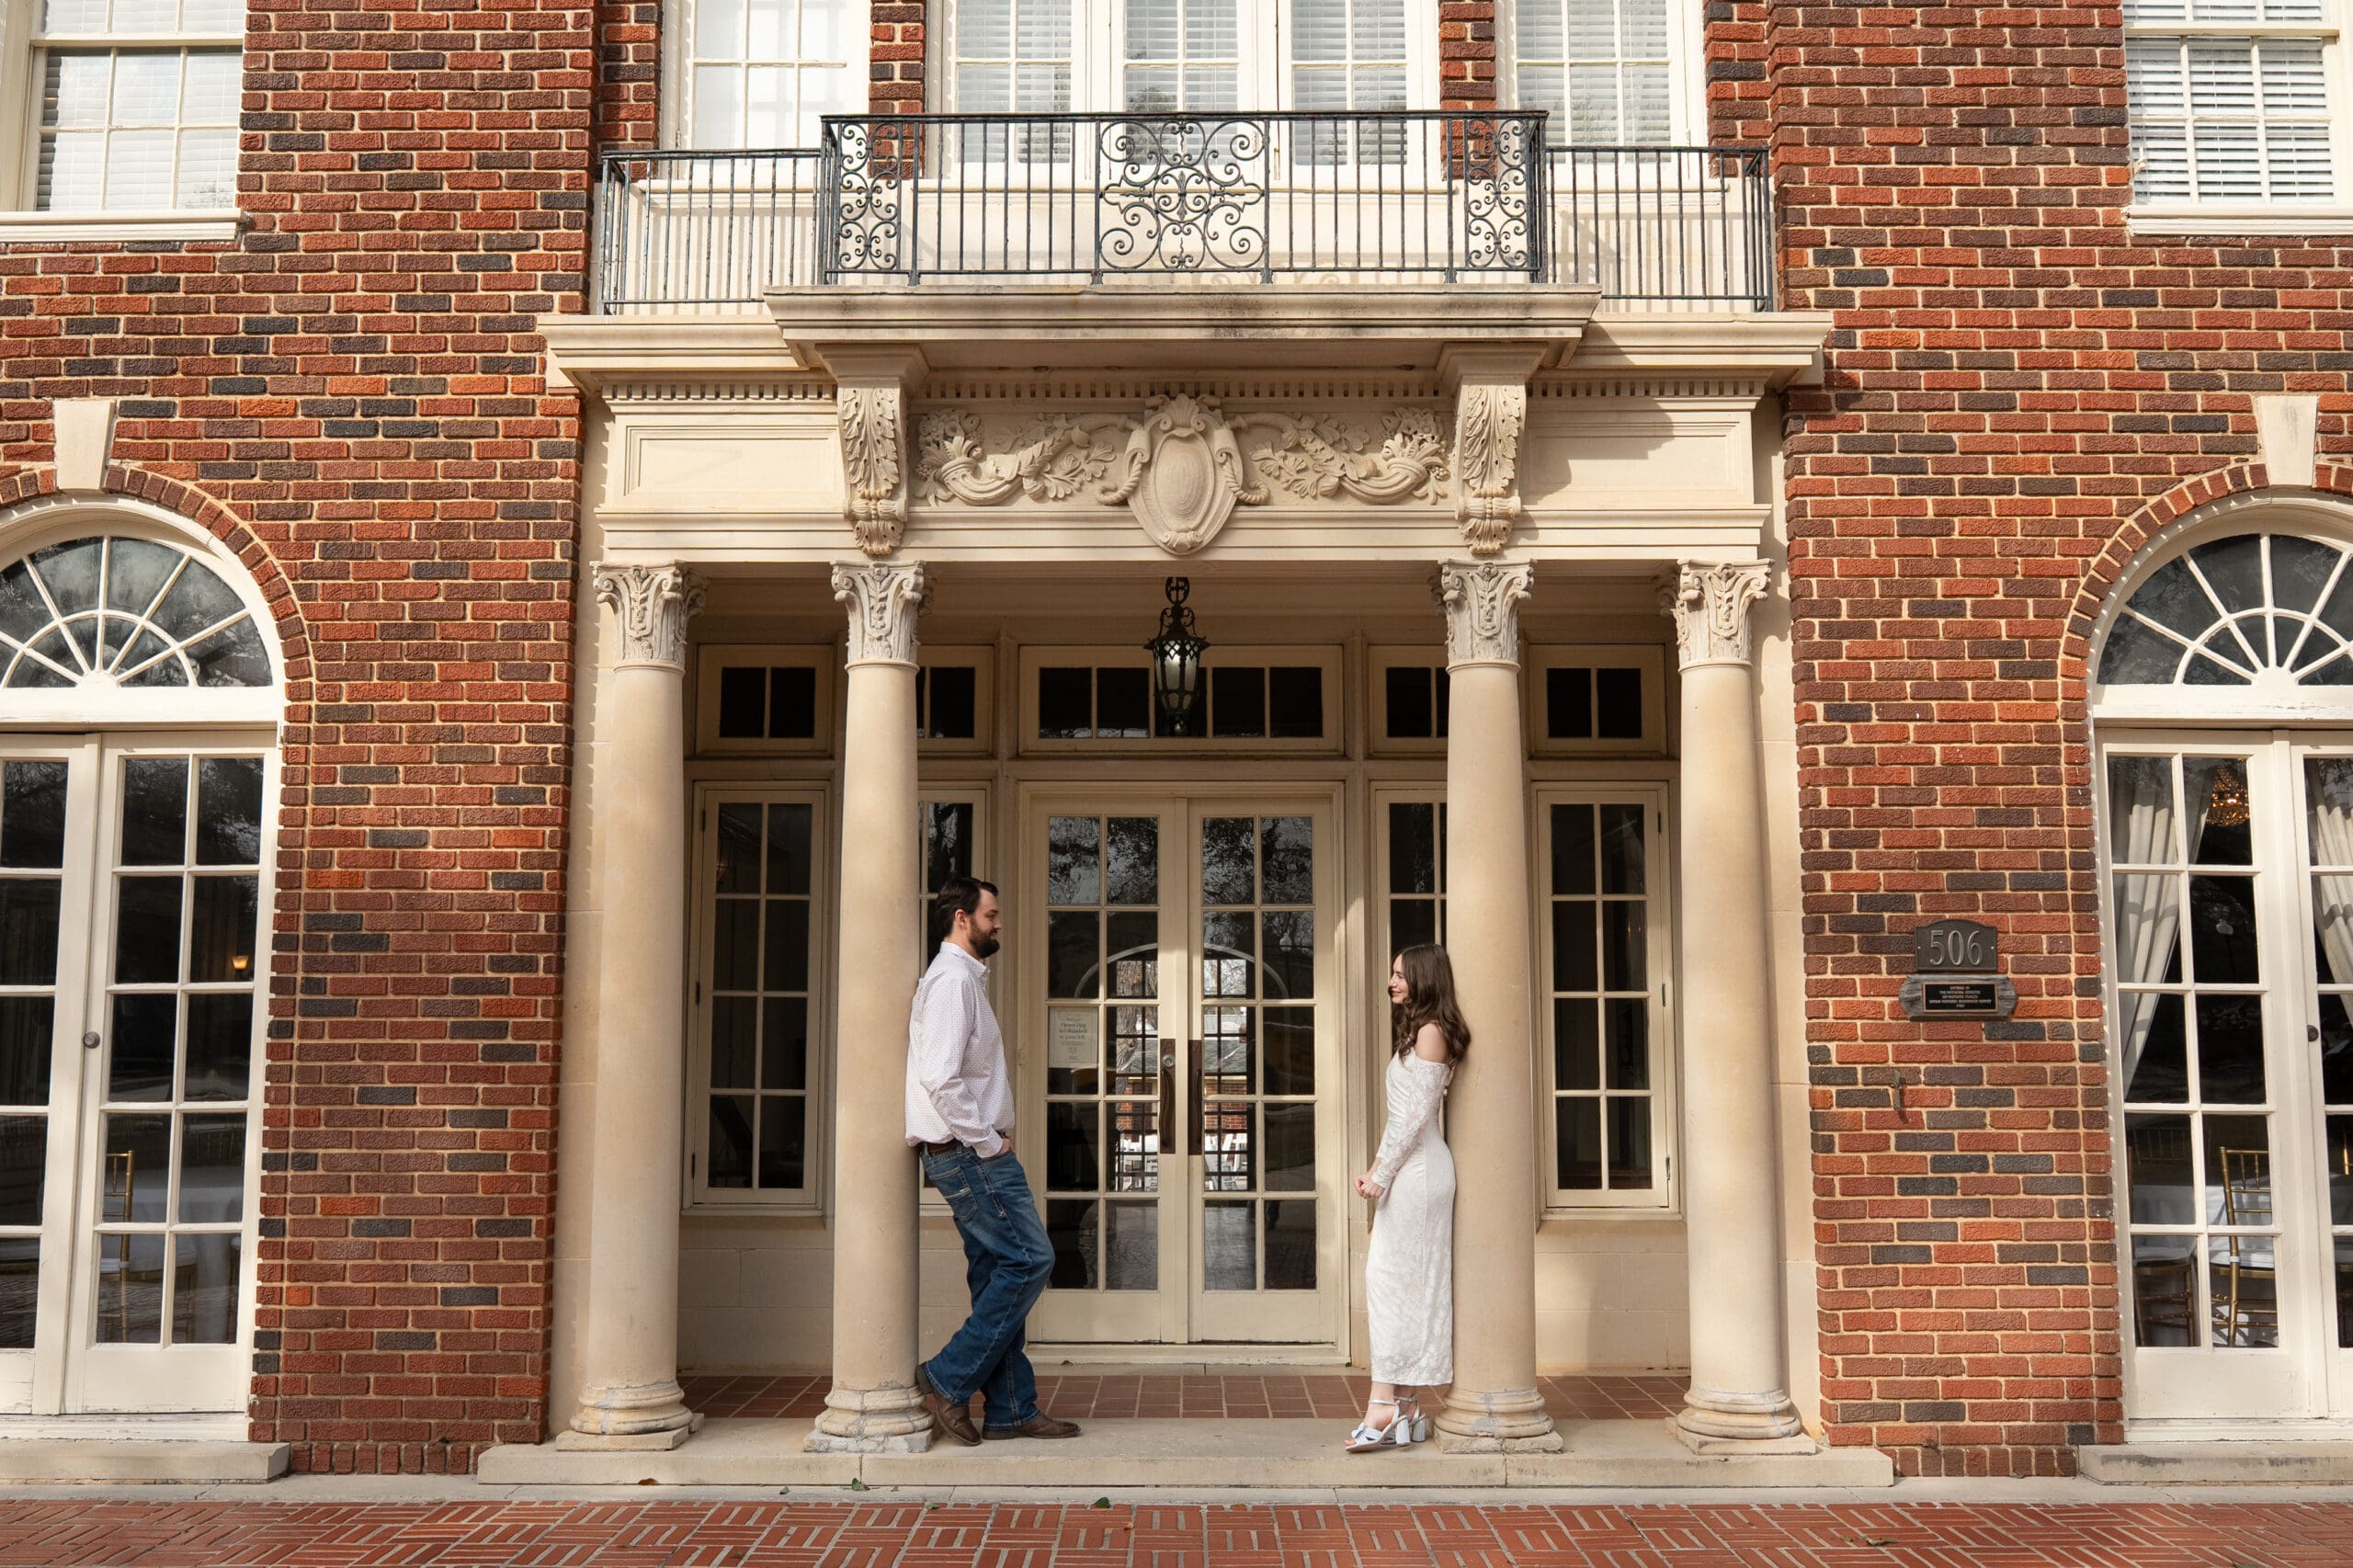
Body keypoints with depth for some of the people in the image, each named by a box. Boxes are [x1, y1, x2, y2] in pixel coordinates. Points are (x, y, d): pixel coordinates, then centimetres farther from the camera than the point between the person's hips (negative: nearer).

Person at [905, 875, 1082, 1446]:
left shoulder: (961, 977, 19)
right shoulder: (953, 979, -14)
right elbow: (942, 1081, -24)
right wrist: (987, 1142, -16)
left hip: (972, 1152, 10)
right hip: (970, 1153, -10)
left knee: (997, 1275, 9)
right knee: (1029, 1259, -10)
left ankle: (1011, 1409, 12)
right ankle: (949, 1379, -5)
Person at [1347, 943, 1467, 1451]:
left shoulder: (1431, 1031, -10)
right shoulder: (1413, 1032, 20)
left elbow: (1418, 1113, -16)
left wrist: (1382, 1173, -15)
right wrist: (1377, 1170, 12)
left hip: (1418, 1169, -10)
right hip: (1407, 1169, 10)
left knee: (1391, 1279, -11)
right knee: (1409, 1284, 8)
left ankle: (1385, 1405, -13)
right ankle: (1406, 1408, 10)